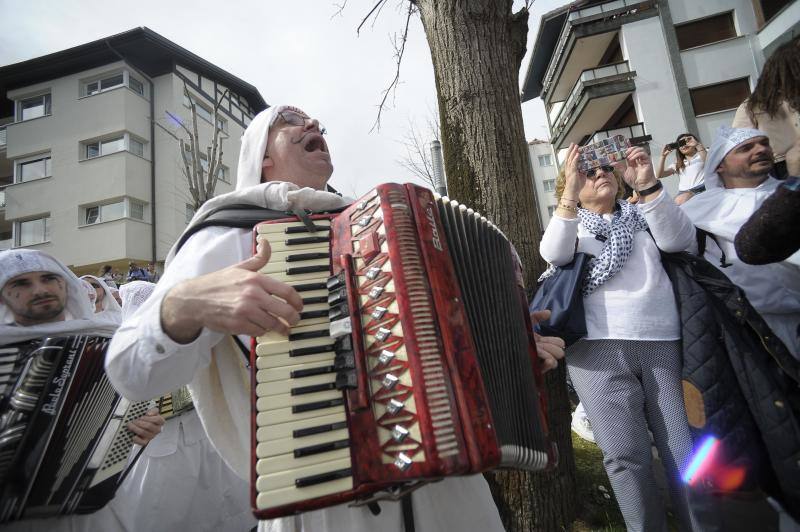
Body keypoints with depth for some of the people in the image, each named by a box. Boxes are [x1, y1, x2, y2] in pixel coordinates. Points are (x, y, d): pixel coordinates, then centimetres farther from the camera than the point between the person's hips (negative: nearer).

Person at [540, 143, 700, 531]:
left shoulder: (641, 216, 18)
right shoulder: (570, 225, 13)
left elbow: (679, 239, -2)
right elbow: (554, 253, -10)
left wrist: (648, 185, -12)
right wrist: (570, 192, -16)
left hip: (663, 343, 2)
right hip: (599, 348, -2)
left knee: (688, 449, 4)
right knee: (625, 454, -4)